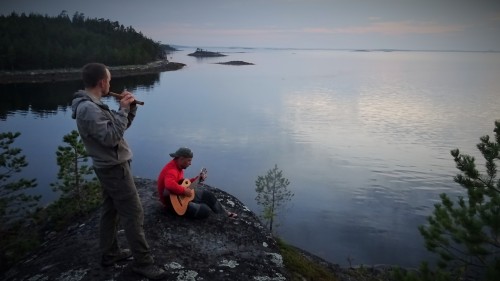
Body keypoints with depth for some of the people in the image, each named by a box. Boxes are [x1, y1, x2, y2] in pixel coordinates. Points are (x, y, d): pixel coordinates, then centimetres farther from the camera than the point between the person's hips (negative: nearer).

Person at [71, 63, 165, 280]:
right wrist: (123, 109, -22)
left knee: (111, 210, 18)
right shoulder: (88, 109, -23)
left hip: (109, 167, 11)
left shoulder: (92, 105, 10)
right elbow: (111, 137, -28)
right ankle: (143, 262, 4)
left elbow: (122, 125, 14)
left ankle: (109, 253, 31)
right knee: (133, 213, -5)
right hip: (114, 168, -11)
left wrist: (130, 107, -1)